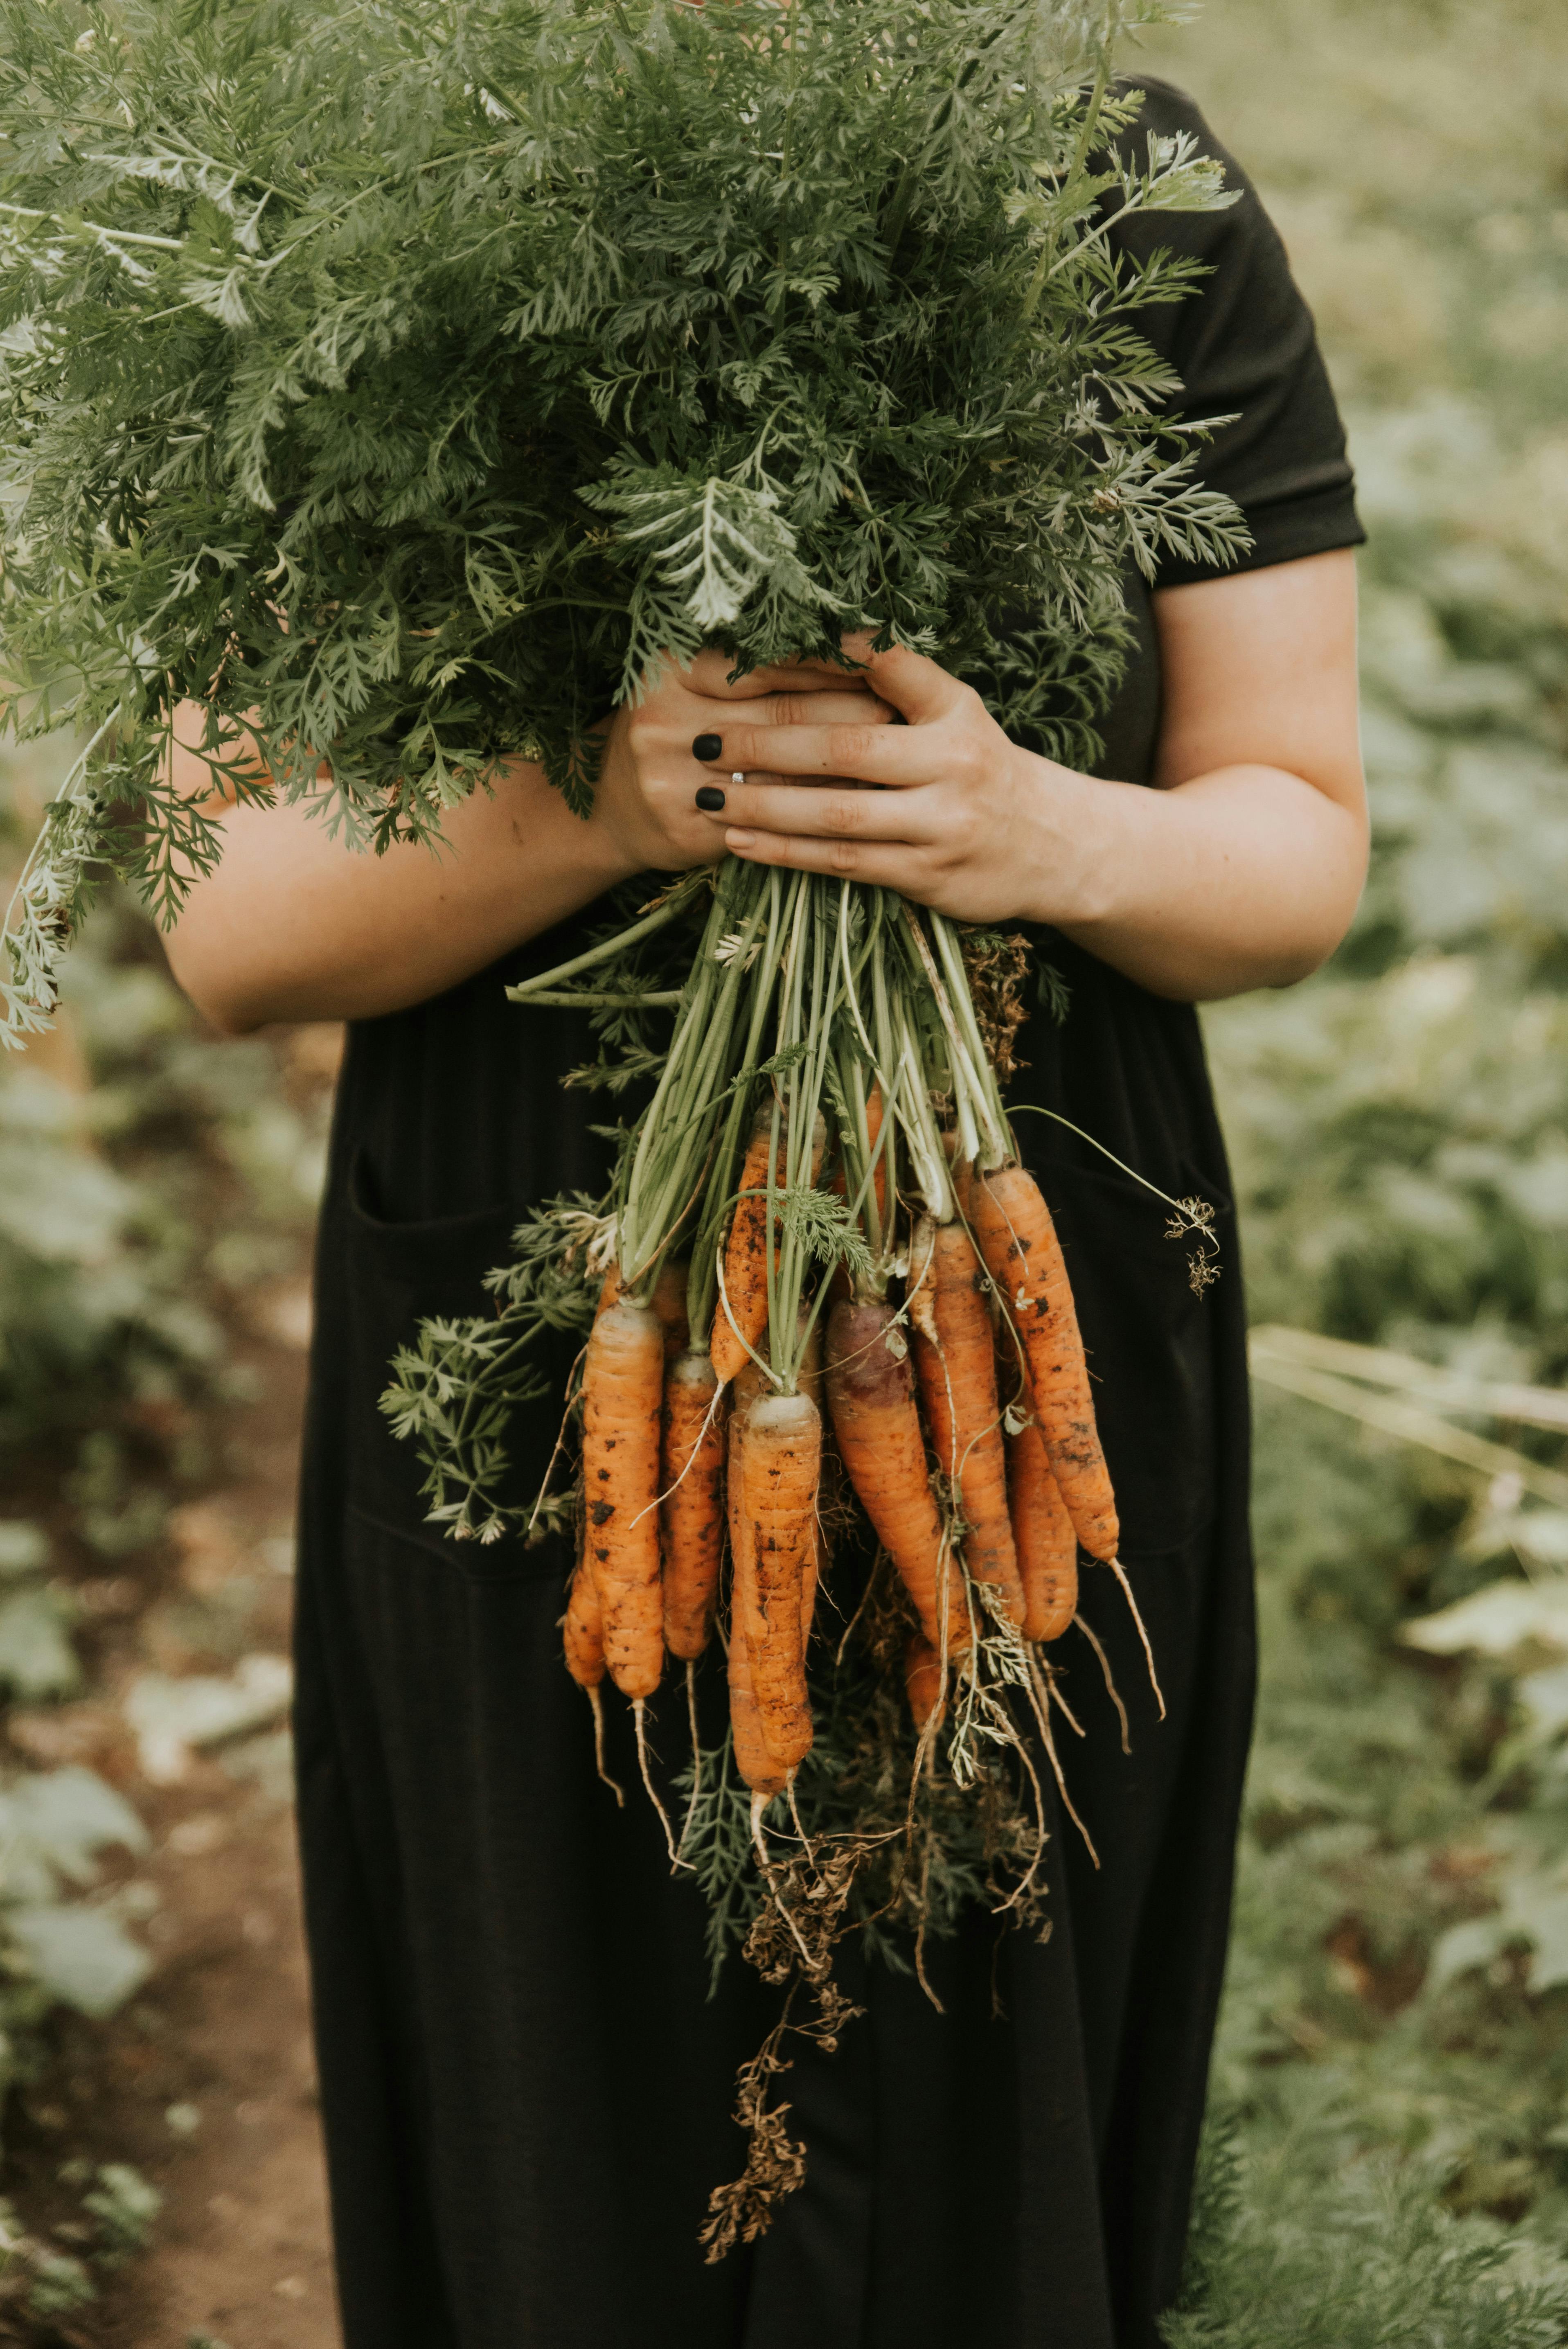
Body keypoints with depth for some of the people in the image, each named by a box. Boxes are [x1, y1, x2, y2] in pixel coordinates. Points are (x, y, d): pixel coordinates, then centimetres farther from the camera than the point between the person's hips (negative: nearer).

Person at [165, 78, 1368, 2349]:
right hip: (536, 1377, 0)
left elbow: (1302, 847, -2)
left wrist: (1047, 834, -25)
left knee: (986, 2139, 14)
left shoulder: (1143, 202, -6)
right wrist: (591, 809, -27)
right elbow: (231, 933, -7)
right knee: (569, 2137, 14)